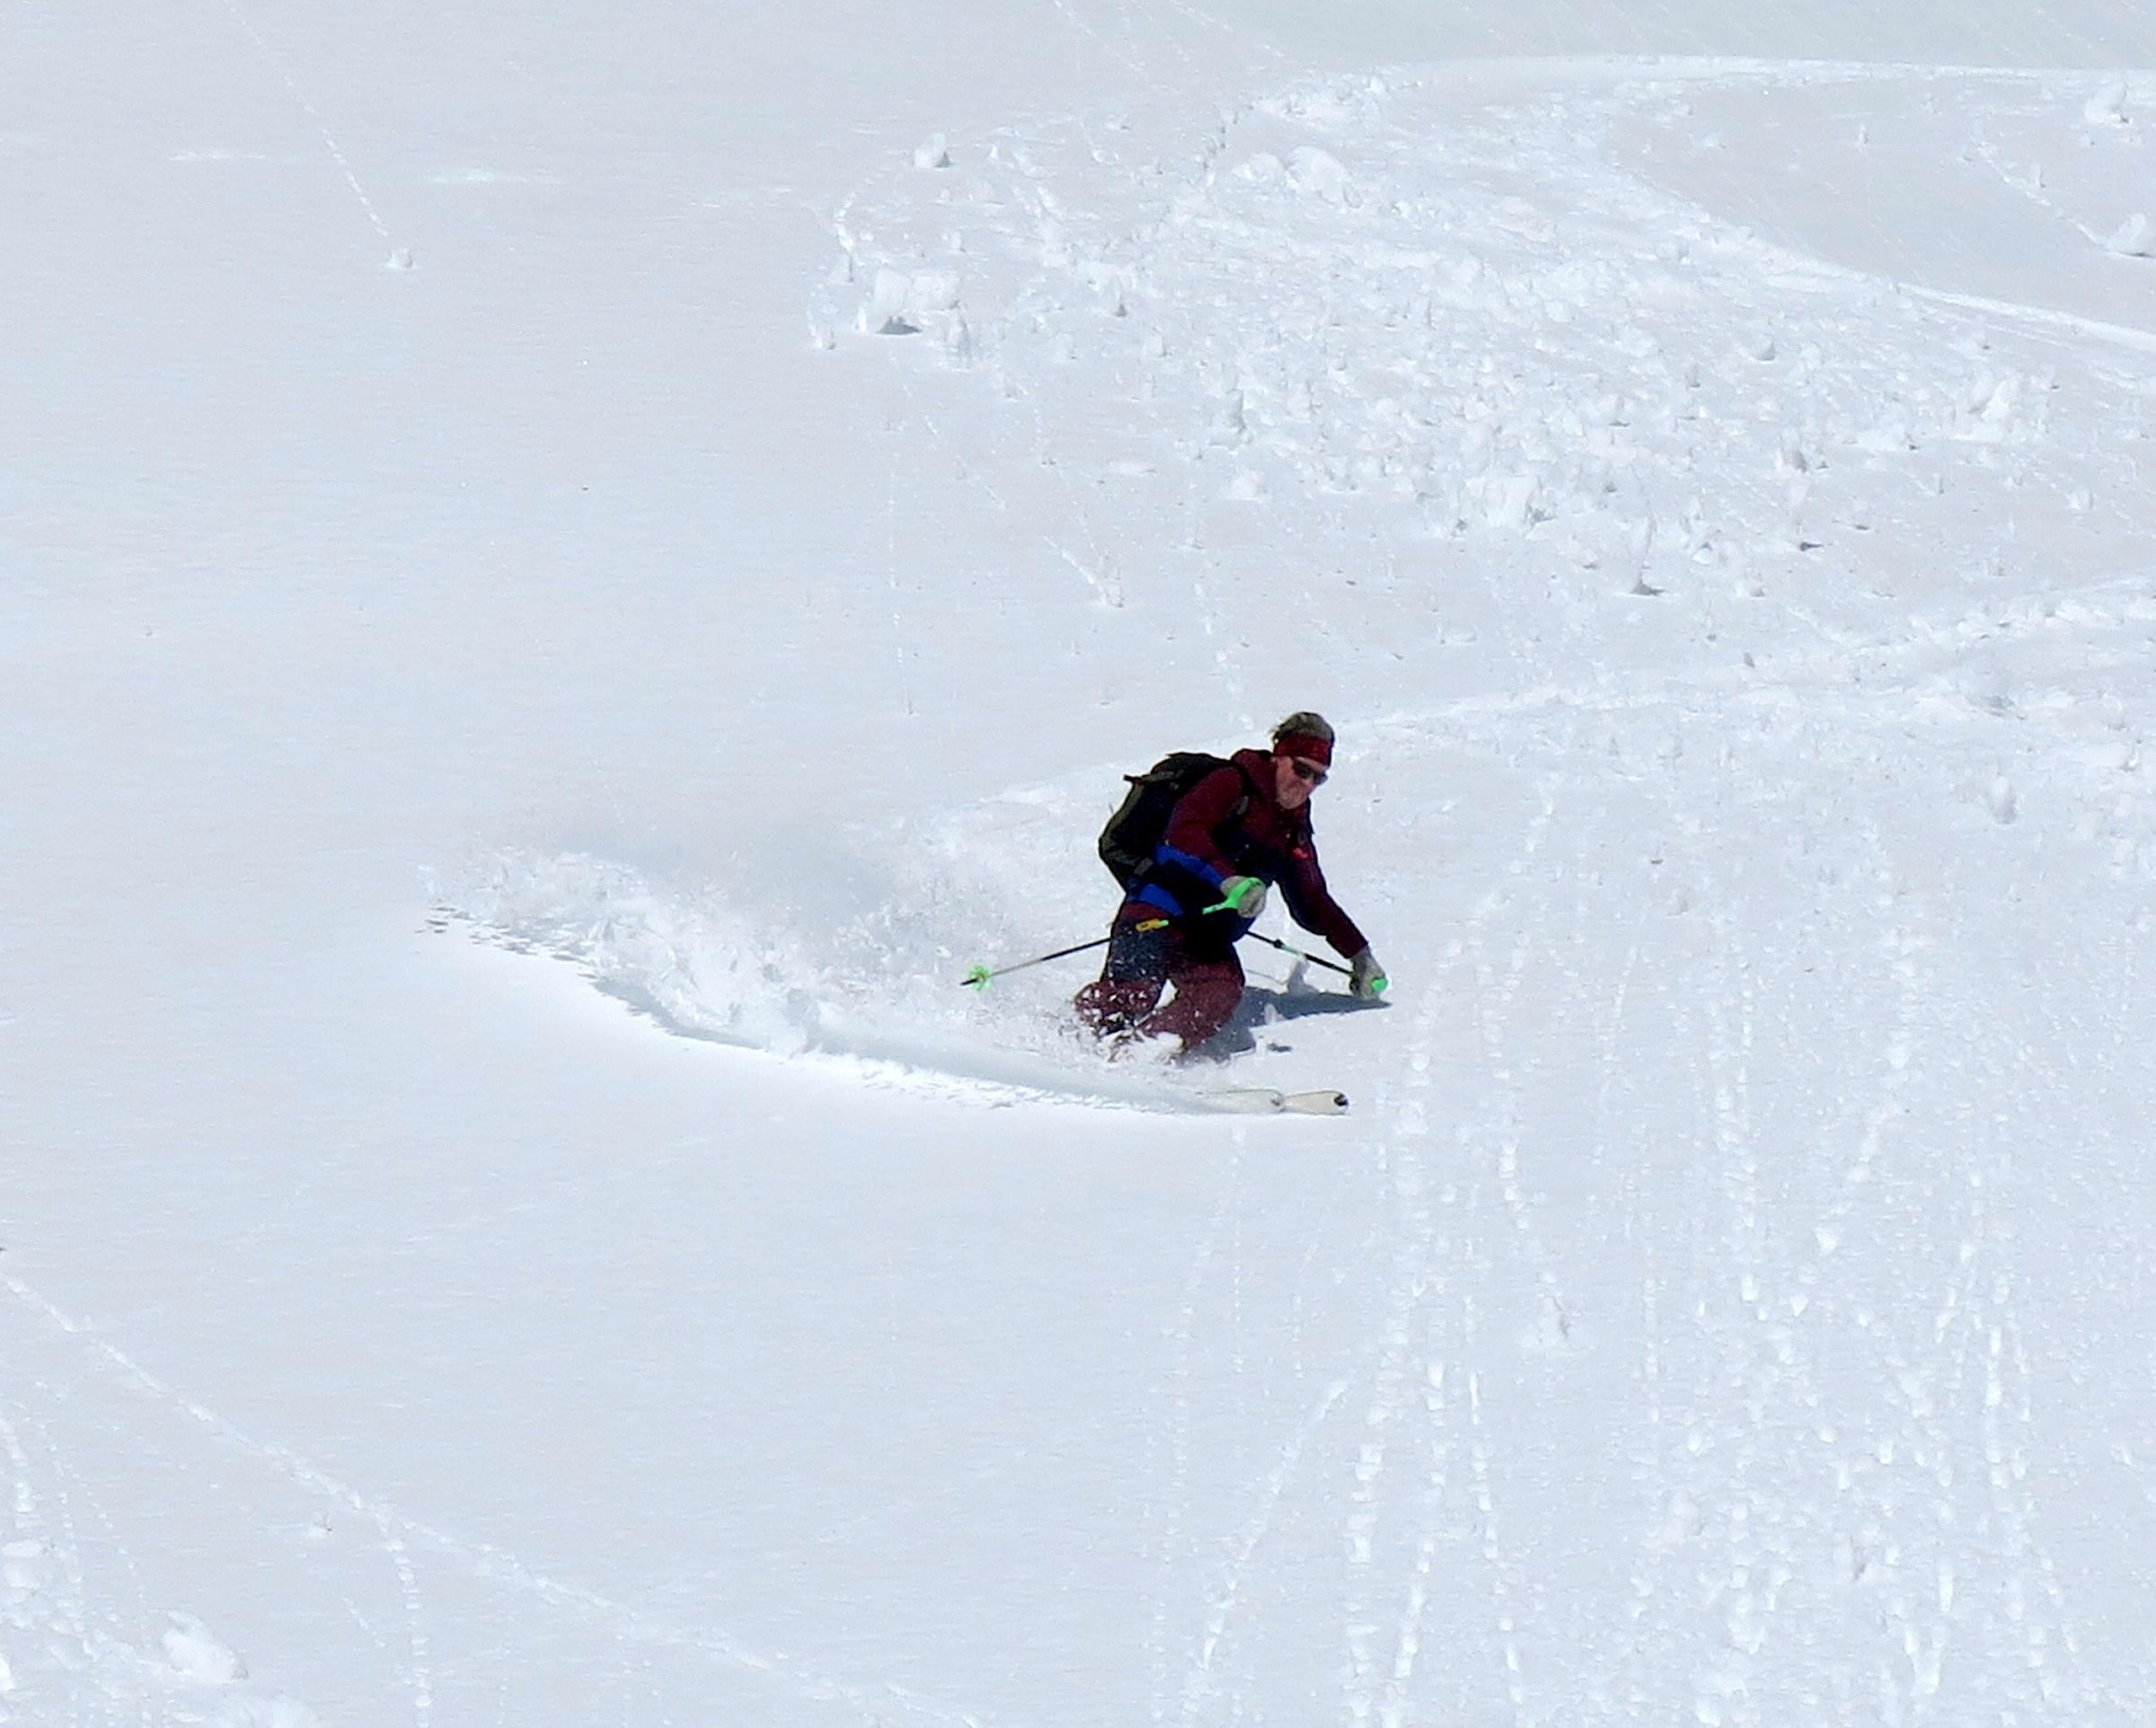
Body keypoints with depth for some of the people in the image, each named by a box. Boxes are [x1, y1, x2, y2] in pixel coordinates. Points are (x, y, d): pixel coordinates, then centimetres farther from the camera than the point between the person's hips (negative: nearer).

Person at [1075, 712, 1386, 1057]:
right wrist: (1230, 881, -32)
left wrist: (1358, 954, 30)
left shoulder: (1294, 833, 21)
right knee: (1135, 991, -30)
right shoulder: (1232, 785, -2)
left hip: (1209, 937, 6)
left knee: (1221, 993, -27)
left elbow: (1314, 904, 33)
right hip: (1158, 915, -6)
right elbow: (1184, 831, -19)